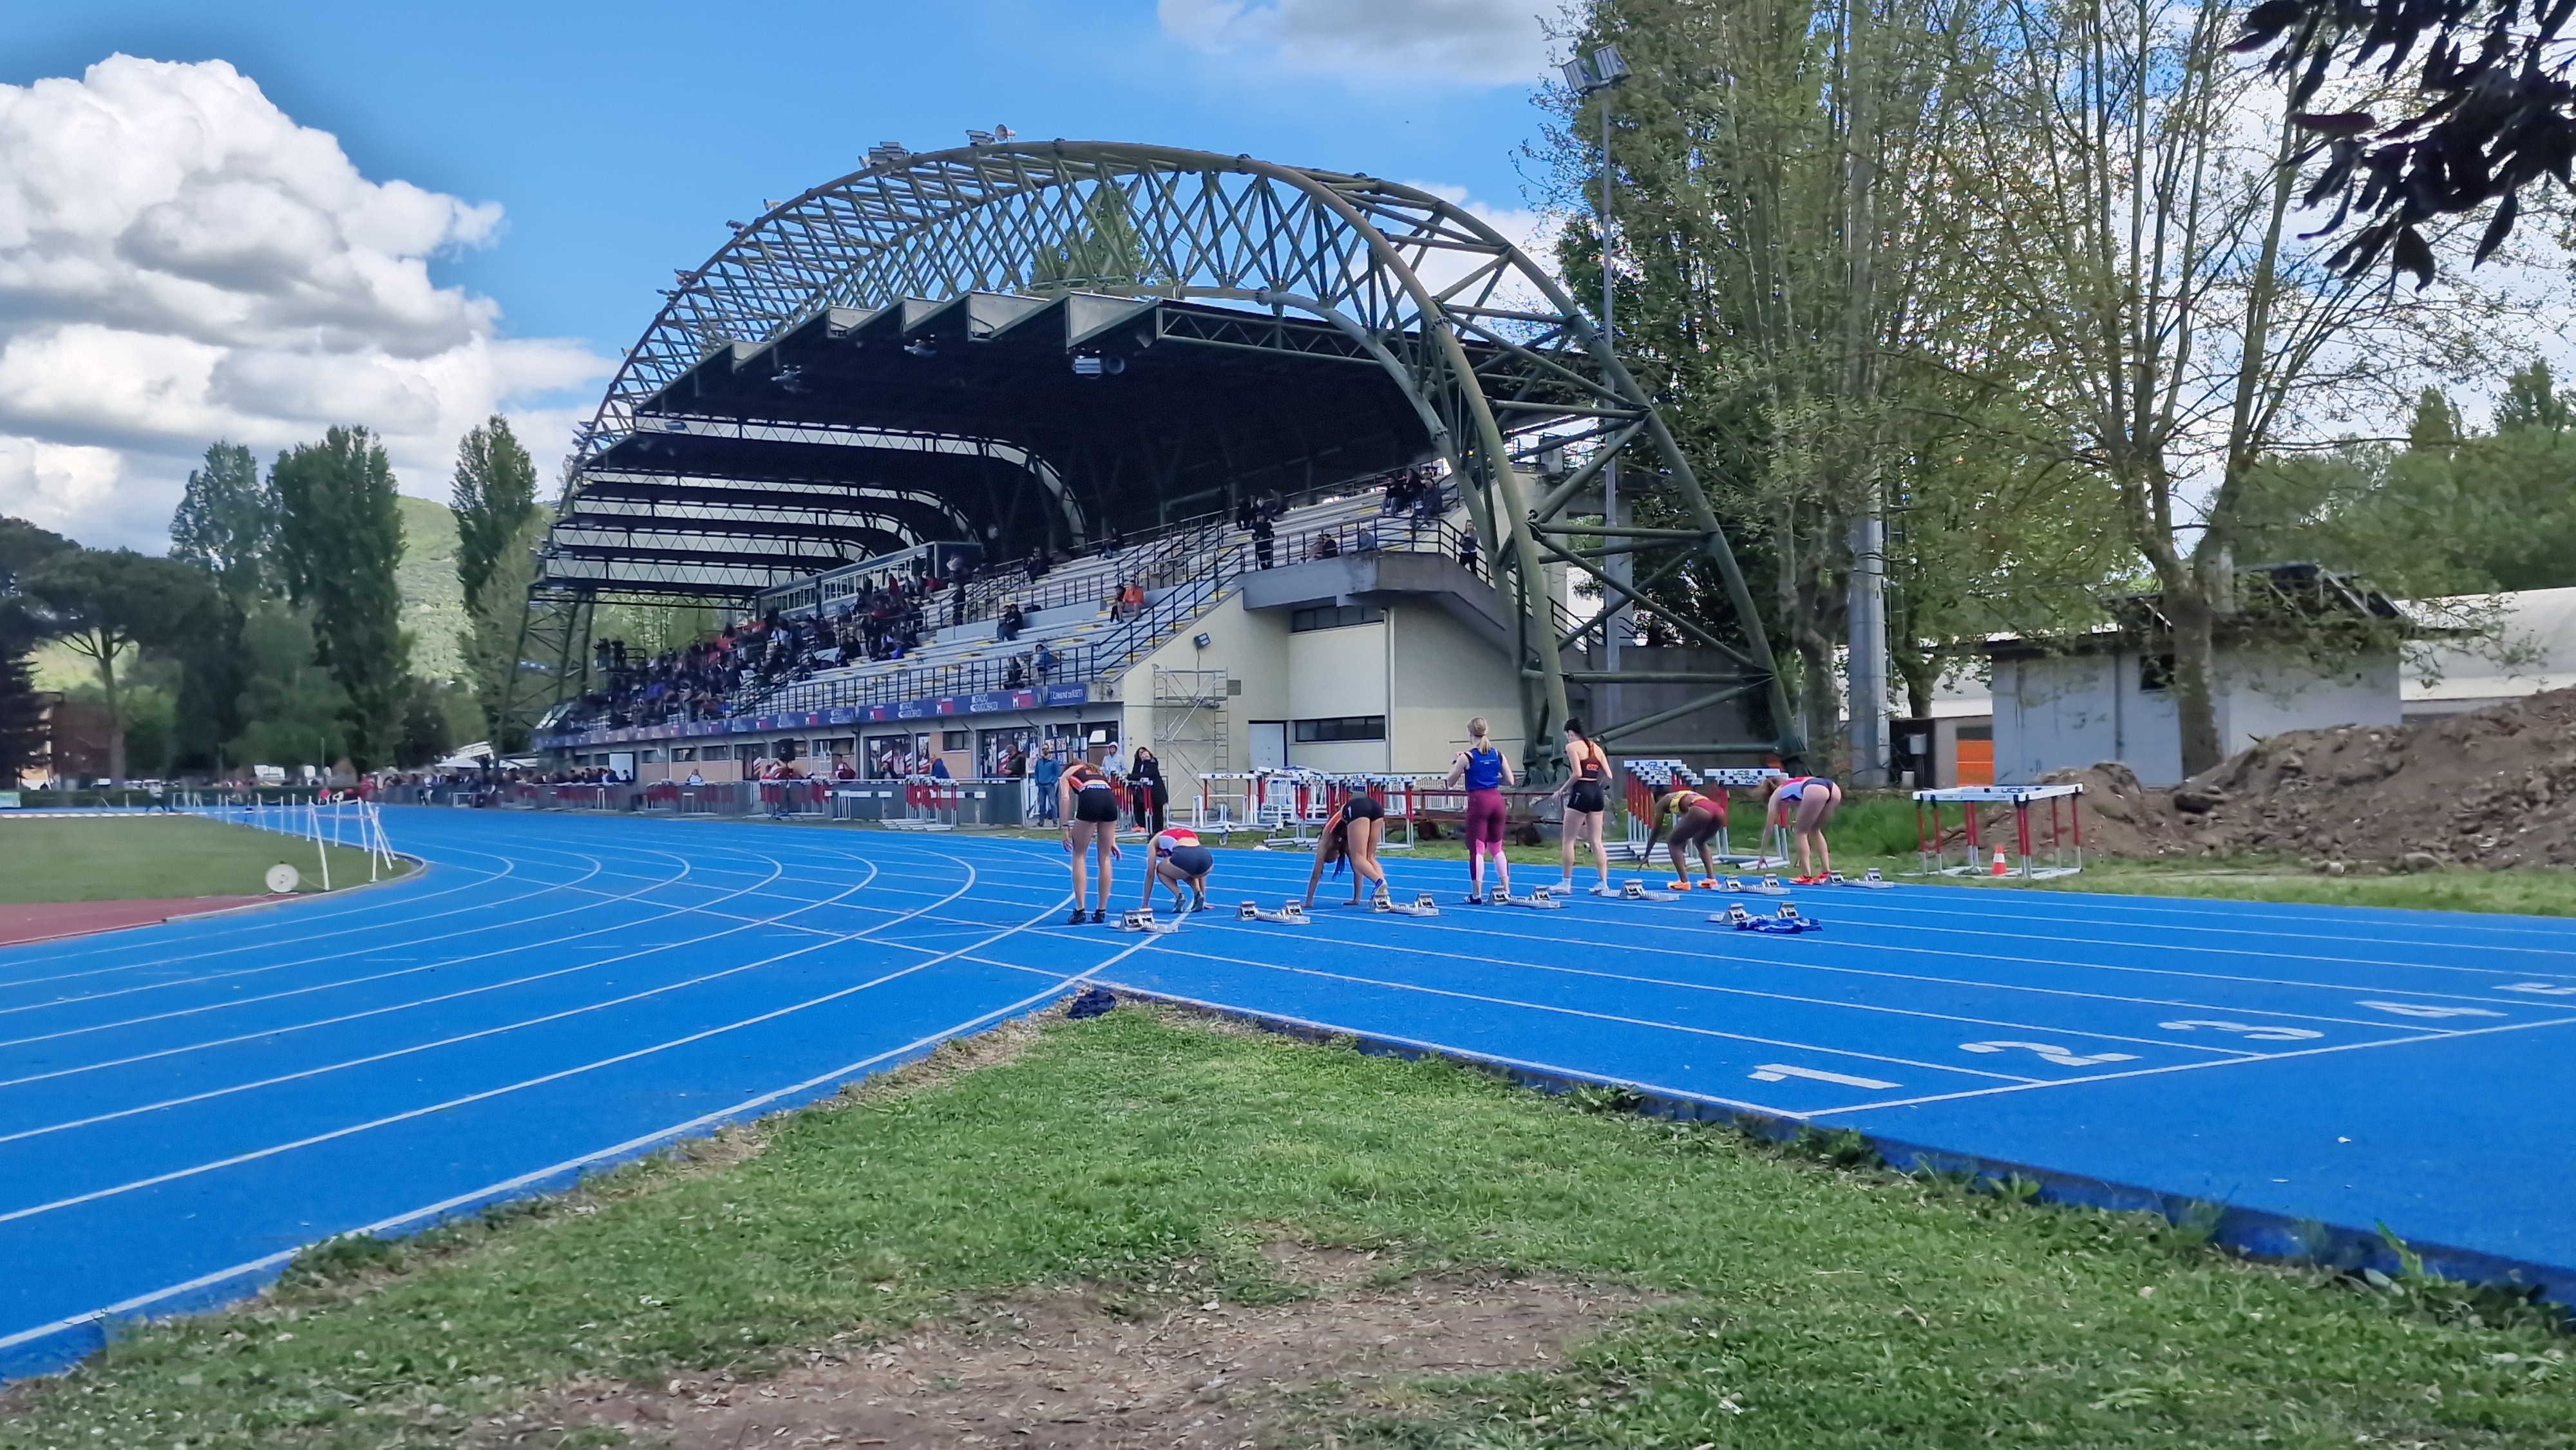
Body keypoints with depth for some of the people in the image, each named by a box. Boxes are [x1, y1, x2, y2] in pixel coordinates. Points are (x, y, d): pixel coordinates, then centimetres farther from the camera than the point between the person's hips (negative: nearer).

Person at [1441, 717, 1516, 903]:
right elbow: (1510, 781, 10)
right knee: (1497, 848, 15)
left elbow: (1451, 783, 2)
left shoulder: (1467, 757, -6)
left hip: (1478, 801, -5)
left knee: (1477, 849, -1)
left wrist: (1455, 762, 12)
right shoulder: (1497, 754, 6)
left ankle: (1476, 895, -2)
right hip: (1496, 800, 5)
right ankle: (1506, 891, 14)